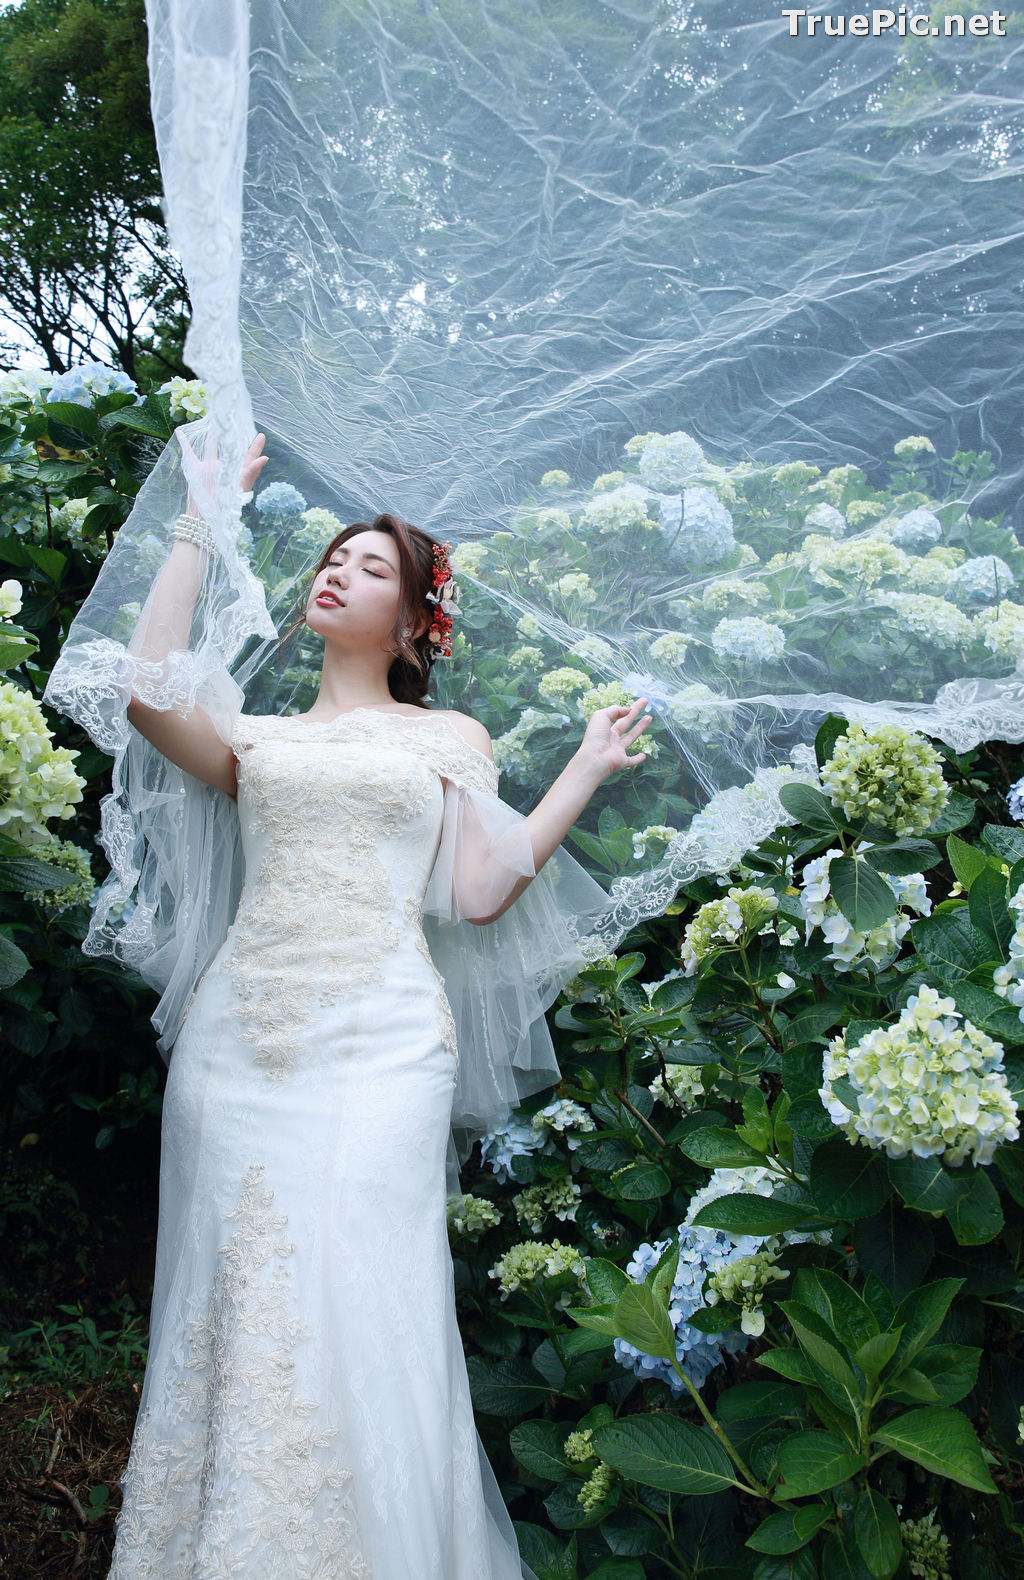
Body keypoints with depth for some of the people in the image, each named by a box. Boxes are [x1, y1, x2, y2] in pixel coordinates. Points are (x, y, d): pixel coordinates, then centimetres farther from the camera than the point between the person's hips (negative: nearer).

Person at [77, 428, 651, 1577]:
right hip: (236, 1040, 2)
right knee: (232, 1311, 3)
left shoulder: (450, 736, 15)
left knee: (351, 1319, -7)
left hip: (379, 1042, -2)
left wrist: (586, 772, 6)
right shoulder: (257, 738, 18)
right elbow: (148, 694, -3)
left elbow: (480, 895, 5)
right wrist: (198, 528, 7)